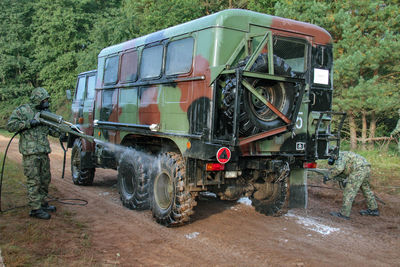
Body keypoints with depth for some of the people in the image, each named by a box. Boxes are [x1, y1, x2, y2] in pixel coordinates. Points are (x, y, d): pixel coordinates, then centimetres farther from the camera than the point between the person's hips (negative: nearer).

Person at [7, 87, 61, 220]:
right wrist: (28, 123, -18)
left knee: (45, 179, 14)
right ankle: (35, 209, -1)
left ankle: (42, 203, 28)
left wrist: (59, 134, 8)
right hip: (30, 153, -7)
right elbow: (10, 126, -10)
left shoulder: (44, 112, 16)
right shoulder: (22, 110, -5)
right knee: (34, 181, -6)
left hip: (44, 152, 7)